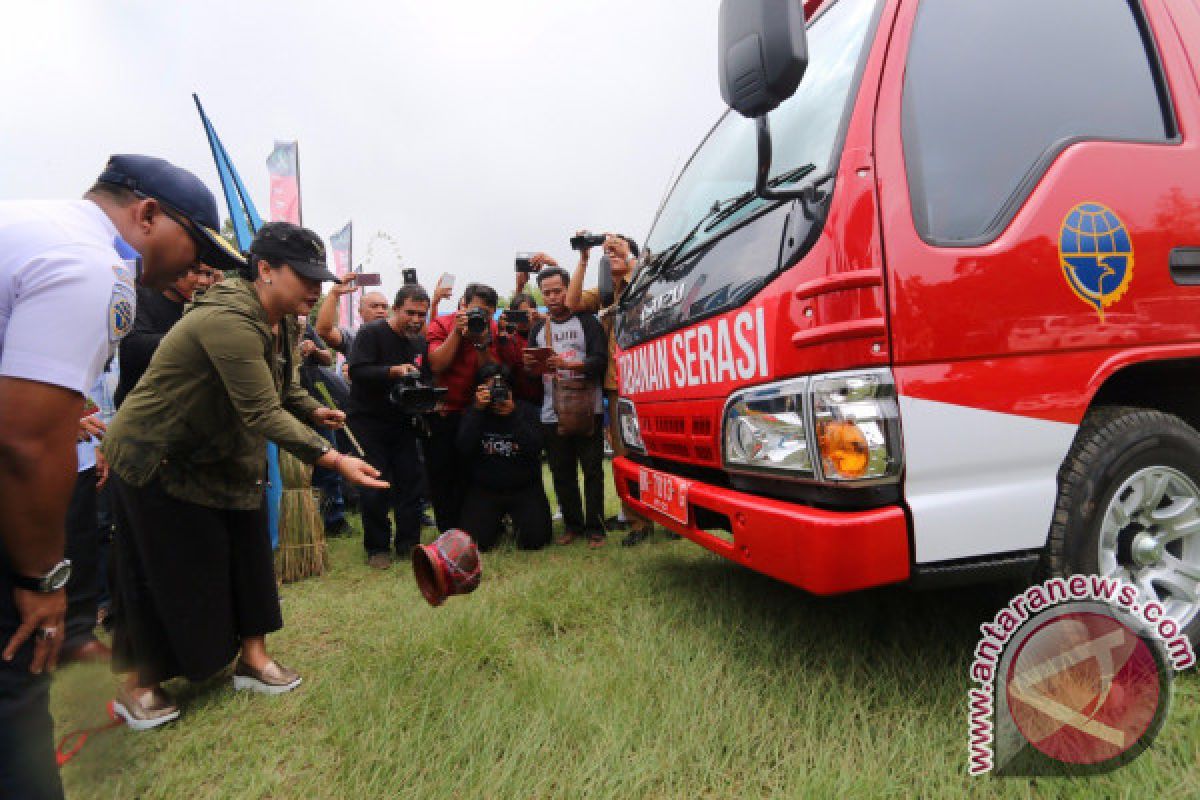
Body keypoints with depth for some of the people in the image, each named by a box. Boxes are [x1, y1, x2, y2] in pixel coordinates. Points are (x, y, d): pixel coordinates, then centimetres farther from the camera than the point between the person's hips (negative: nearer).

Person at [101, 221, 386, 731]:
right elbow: (262, 413, -39)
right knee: (165, 573, 3)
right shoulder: (228, 320, -33)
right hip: (155, 460, -8)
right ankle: (137, 687, 24)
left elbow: (282, 388, 11)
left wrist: (316, 412, -5)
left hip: (218, 459, 9)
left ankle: (252, 657, 21)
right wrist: (334, 460, -42)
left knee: (246, 554, 8)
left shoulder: (277, 322, -2)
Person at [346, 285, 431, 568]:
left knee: (411, 480, 3)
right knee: (375, 484, -4)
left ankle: (408, 543, 15)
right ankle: (377, 548, 11)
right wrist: (394, 371, -31)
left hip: (403, 421, 5)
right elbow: (357, 371, -21)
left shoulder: (420, 342, 10)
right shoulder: (371, 333, -9)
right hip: (368, 420, -5)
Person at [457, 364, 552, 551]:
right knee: (473, 542, -14)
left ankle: (518, 521, 21)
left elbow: (534, 450, -16)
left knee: (534, 540, -15)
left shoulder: (526, 412, 0)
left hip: (524, 488, 0)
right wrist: (478, 409, -19)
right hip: (484, 489, 1)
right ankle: (495, 524, 21)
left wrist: (513, 414, -21)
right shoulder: (472, 414, 3)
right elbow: (464, 450, -15)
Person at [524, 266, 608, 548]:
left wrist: (568, 364, -23)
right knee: (561, 473, 7)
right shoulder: (538, 329, 19)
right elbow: (530, 369, 15)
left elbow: (601, 360, -8)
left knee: (592, 470, -2)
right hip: (552, 414, 4)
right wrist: (530, 365, -9)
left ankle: (595, 528, 5)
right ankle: (572, 525, 19)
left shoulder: (587, 322, 4)